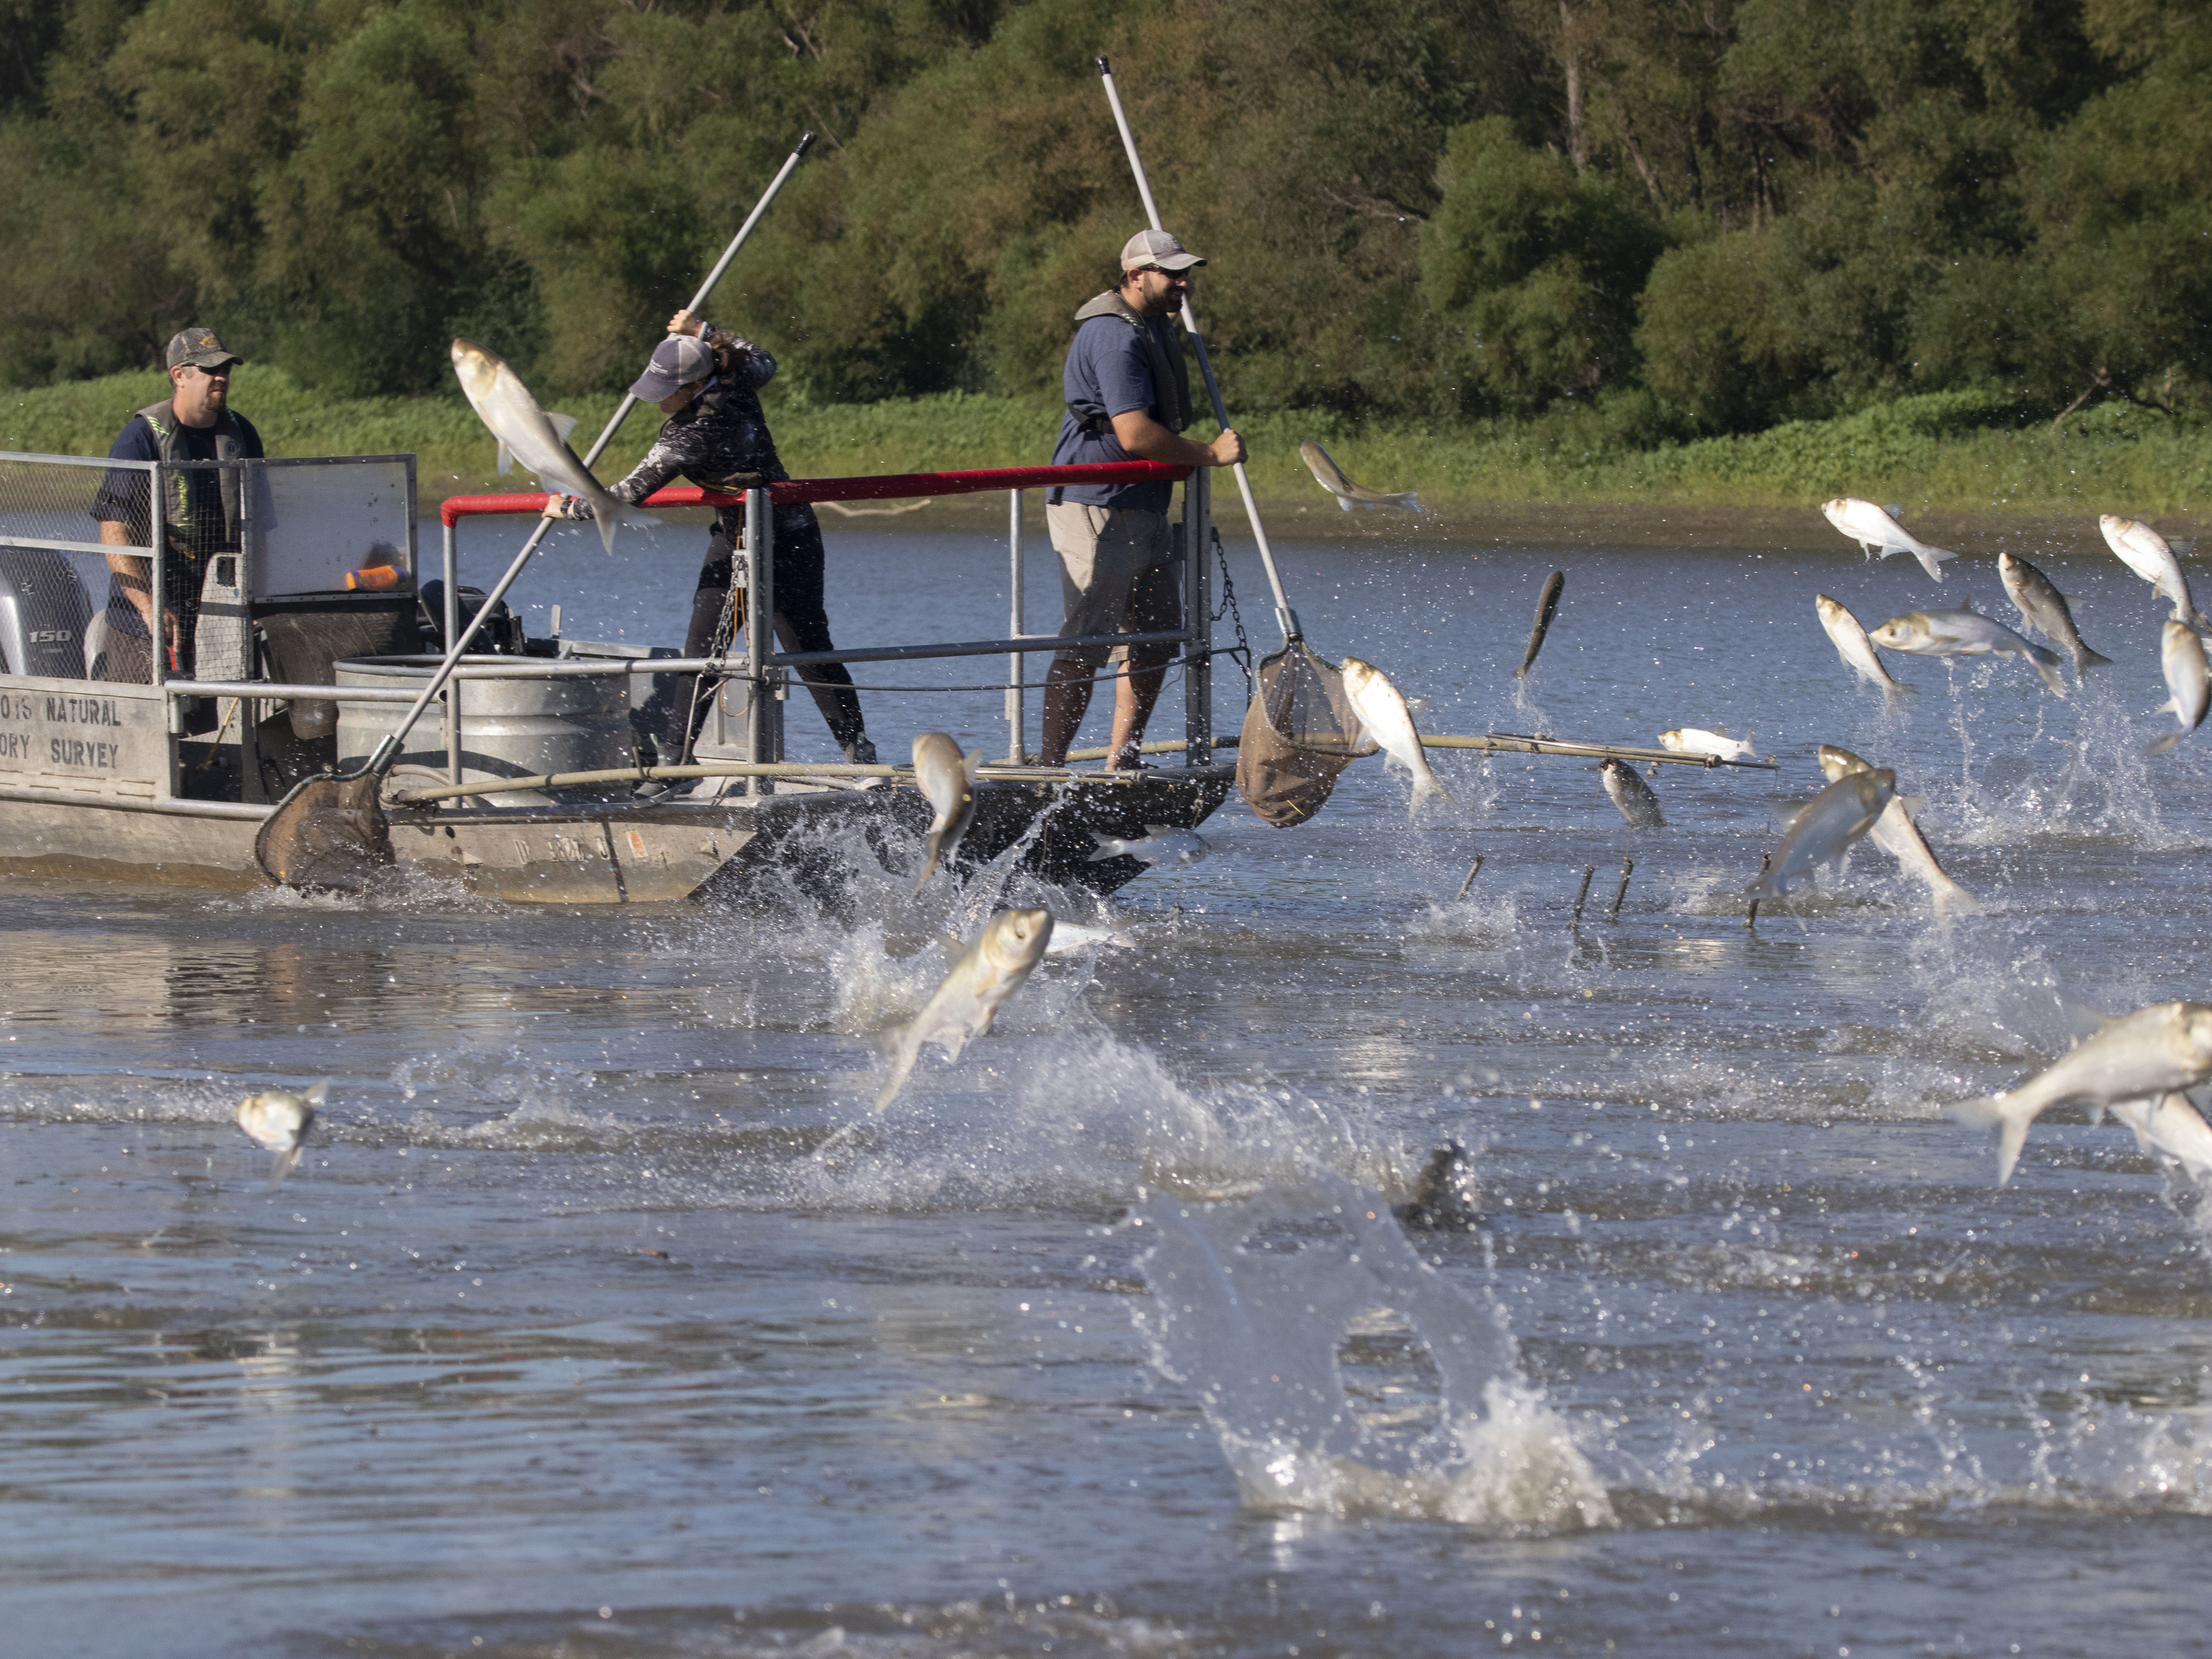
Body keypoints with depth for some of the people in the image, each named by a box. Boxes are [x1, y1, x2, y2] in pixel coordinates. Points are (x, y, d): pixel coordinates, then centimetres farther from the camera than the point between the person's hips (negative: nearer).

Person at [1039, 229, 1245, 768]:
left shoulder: (1151, 326, 17)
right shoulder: (1116, 337, -19)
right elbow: (1135, 434, -26)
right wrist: (1210, 455, -18)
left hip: (1140, 510, 11)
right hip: (1097, 510, -11)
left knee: (1158, 634, 10)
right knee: (1086, 644, -9)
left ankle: (1121, 763, 15)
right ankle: (1048, 769, -7)